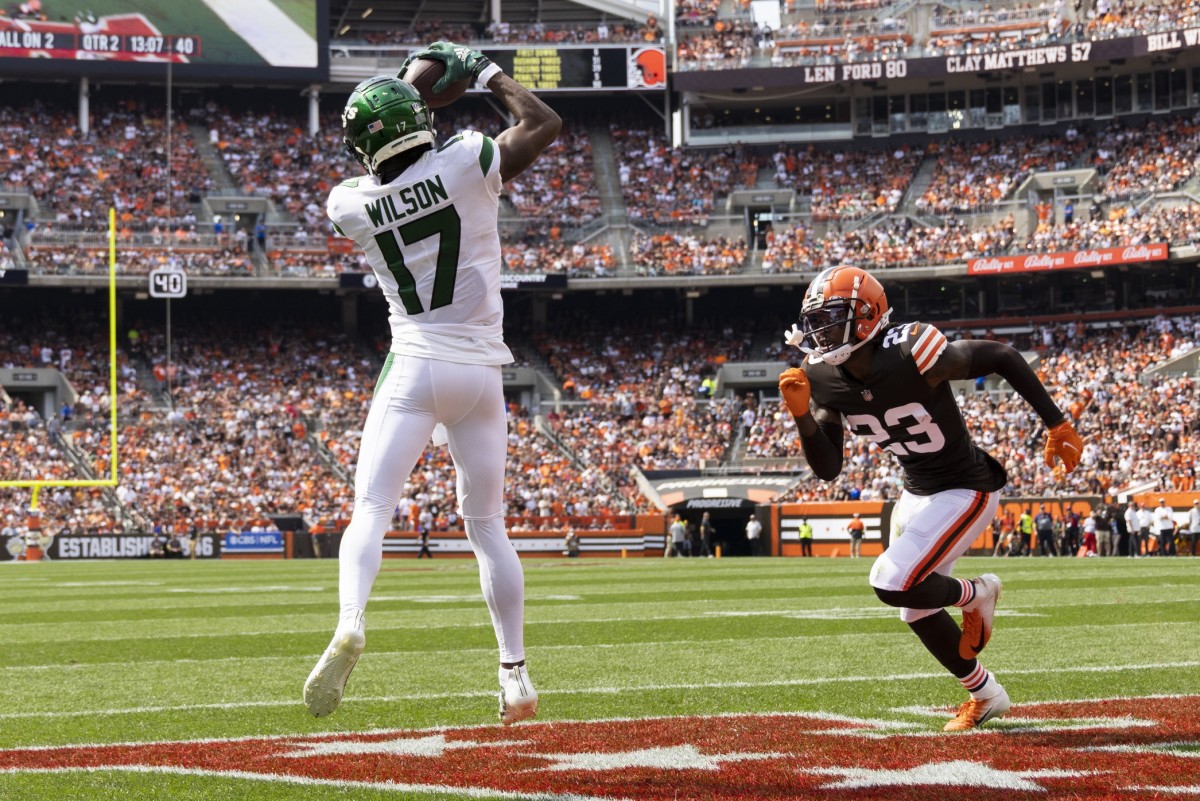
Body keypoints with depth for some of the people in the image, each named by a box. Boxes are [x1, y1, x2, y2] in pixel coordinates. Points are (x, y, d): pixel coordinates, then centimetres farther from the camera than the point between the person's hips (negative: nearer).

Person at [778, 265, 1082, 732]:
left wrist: (1056, 424, -17)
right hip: (916, 494, 8)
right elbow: (827, 469, -6)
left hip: (965, 492, -8)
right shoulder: (826, 380, -9)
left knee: (893, 584, -22)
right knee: (917, 611, 15)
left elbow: (1002, 358, -20)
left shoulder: (912, 356, -30)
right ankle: (985, 695, 36)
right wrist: (802, 414, -23)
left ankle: (975, 594, 8)